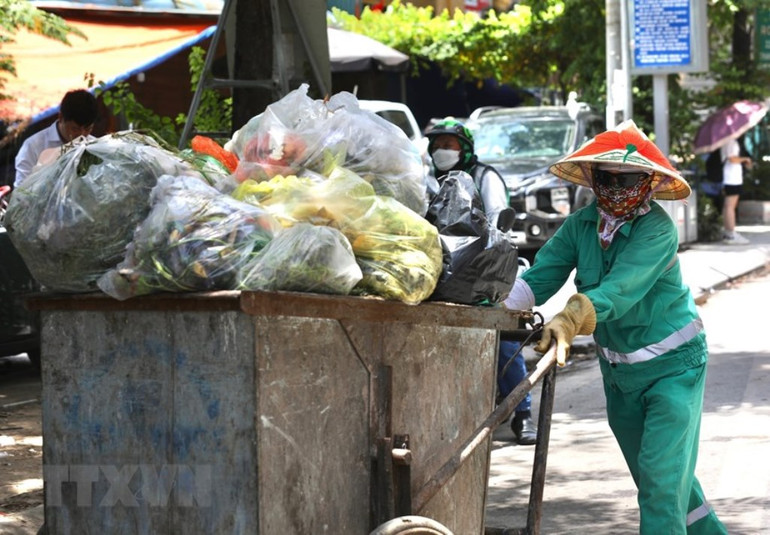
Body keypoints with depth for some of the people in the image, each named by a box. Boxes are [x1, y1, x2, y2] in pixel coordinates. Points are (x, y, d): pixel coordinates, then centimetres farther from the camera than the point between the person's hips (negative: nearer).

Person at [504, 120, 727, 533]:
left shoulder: (657, 230, -22)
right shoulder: (581, 224, -5)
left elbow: (621, 286, -37)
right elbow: (541, 273, -14)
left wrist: (570, 319, -52)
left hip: (672, 366, -6)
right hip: (618, 370, 7)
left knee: (663, 473, -14)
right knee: (653, 476, 17)